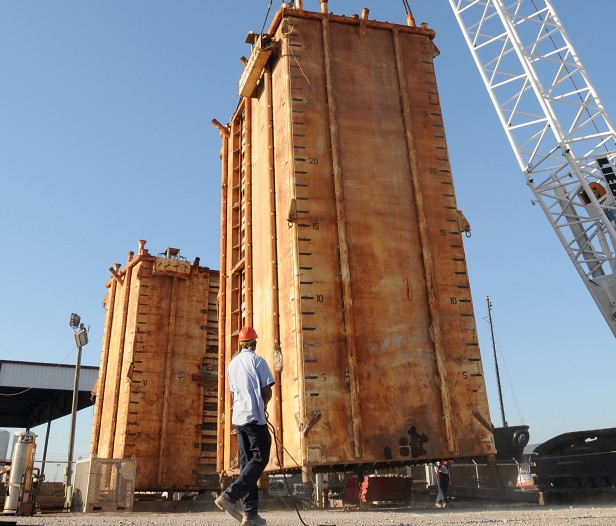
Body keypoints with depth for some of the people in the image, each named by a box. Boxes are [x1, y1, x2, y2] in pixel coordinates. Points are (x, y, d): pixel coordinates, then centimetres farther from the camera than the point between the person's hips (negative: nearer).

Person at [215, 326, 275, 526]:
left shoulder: (232, 364, 15)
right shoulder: (257, 360, -4)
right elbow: (267, 392, -6)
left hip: (238, 418, 7)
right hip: (255, 417, -7)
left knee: (247, 462, 7)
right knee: (260, 458, -3)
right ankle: (229, 495, -17)